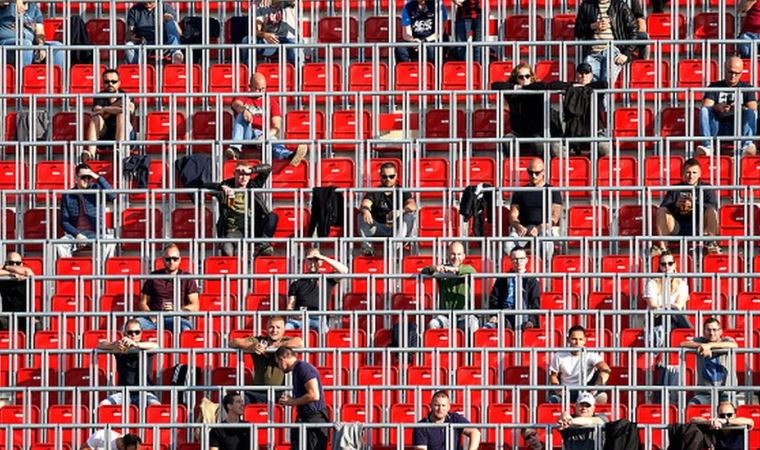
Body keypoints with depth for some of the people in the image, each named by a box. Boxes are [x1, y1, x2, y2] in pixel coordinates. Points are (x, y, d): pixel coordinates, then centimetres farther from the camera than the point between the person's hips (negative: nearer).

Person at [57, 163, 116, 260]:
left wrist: (98, 178, -14)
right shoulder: (67, 196, 8)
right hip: (75, 233, 1)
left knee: (110, 241, -32)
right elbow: (64, 221, 7)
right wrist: (77, 235, -10)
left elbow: (112, 196, -14)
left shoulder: (96, 190, 5)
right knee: (60, 244, -29)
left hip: (95, 233, -1)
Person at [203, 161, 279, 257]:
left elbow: (268, 168, 8)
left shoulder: (254, 185, 12)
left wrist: (251, 170, -9)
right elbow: (205, 186, -3)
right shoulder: (227, 186, 7)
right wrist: (222, 187, -21)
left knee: (272, 216, -24)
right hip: (234, 230, -3)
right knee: (227, 250, -34)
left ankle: (263, 244, -31)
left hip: (253, 228, 3)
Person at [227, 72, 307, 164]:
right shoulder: (243, 98, 17)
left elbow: (276, 126, 5)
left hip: (265, 134, -1)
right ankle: (235, 148, -48)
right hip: (247, 134, 1)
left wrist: (266, 136, -17)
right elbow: (236, 105, -10)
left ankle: (289, 156, -72)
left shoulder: (272, 101, 18)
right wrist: (244, 110, -36)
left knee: (272, 140, -36)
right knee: (242, 115, -27)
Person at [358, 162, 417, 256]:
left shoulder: (402, 191, 10)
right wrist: (365, 210, -36)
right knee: (362, 217, -21)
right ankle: (366, 245, -36)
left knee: (410, 216, -28)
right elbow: (365, 203, -9)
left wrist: (401, 211, -35)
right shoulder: (374, 193, 12)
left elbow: (412, 205, -11)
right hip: (379, 229, 1)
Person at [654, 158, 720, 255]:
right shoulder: (675, 189, 12)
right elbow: (663, 208, -1)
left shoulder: (706, 188, 9)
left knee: (711, 210, -25)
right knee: (662, 211, -20)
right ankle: (662, 246, -21)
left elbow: (713, 207, -10)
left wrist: (694, 204, -27)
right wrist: (675, 205, -24)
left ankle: (711, 243, -23)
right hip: (678, 229, 1)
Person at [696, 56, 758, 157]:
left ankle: (746, 145, -50)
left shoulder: (747, 88, 15)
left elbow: (753, 110, -2)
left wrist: (741, 109, -24)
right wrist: (716, 108, -25)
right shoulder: (714, 87, 15)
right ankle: (707, 145, -43)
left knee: (751, 112, -26)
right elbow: (705, 107, -2)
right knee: (704, 110, -23)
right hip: (718, 128, 1)